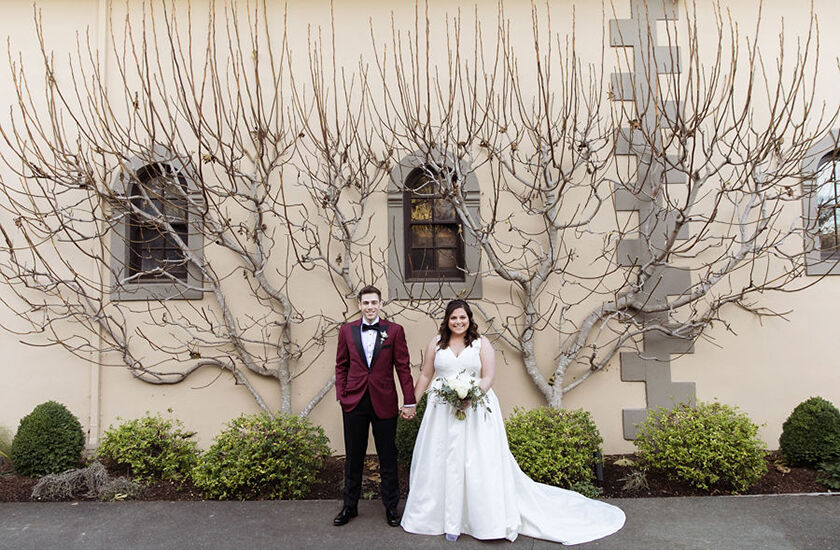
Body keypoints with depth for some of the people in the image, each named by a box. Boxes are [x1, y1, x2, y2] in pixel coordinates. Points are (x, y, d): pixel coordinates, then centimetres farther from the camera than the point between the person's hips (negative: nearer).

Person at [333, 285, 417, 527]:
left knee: (388, 457, 9)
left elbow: (403, 367, -1)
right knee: (353, 457, 12)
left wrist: (409, 402, -3)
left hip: (384, 402, -1)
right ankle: (350, 506, 27)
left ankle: (391, 507, 24)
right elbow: (341, 366, 10)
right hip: (354, 401, 2)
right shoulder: (347, 331, 6)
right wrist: (341, 395, 0)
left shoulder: (394, 331, 0)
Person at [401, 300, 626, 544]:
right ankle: (448, 520, 18)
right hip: (442, 411, 2)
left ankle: (491, 519, 10)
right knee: (443, 463, 5)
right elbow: (425, 375, 11)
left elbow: (488, 377, -4)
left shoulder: (481, 343, 2)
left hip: (476, 411, -2)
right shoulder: (436, 343, 8)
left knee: (480, 463, -3)